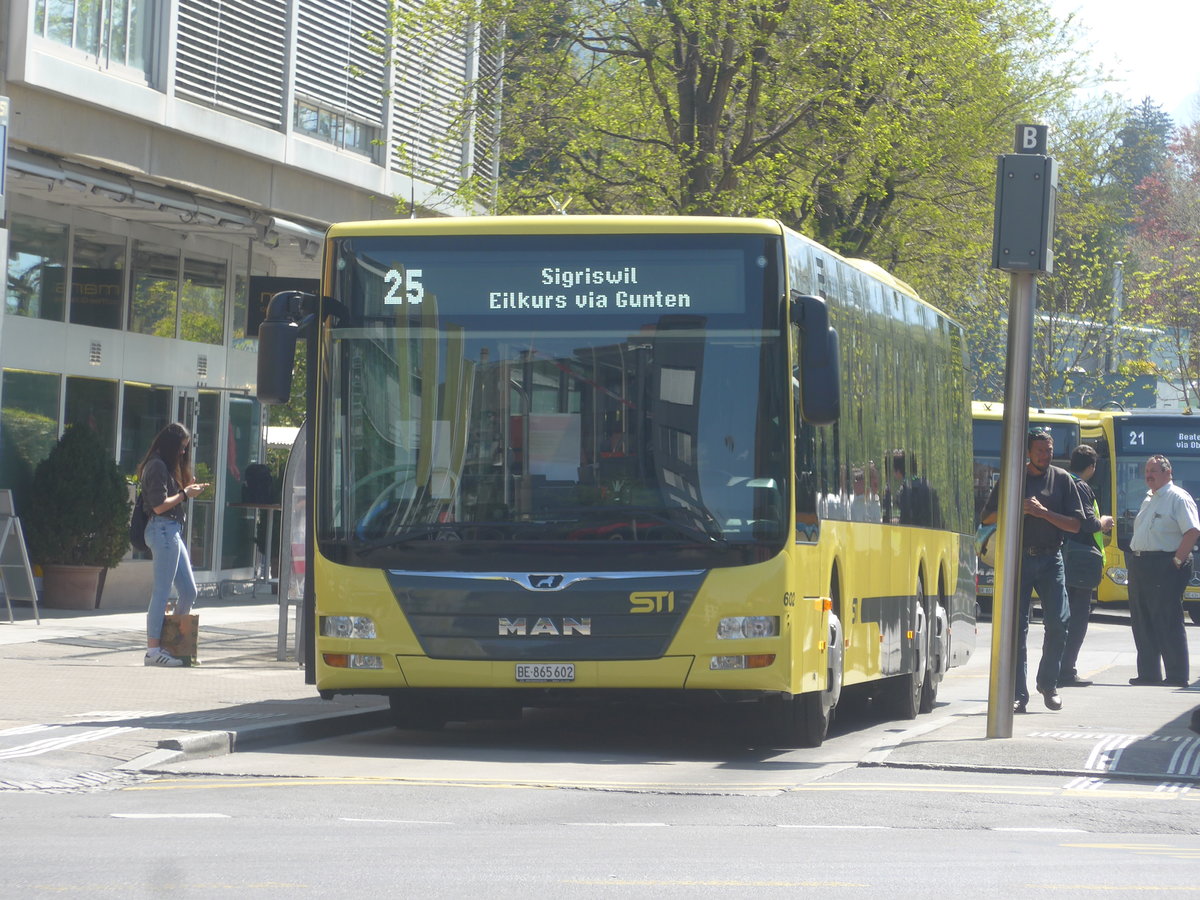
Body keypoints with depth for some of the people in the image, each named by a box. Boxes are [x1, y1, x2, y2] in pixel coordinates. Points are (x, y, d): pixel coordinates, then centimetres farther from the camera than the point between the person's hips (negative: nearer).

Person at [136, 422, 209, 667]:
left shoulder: (168, 466, 20)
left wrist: (187, 489, 7)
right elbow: (159, 506, -17)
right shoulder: (157, 466, -10)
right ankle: (153, 650, -8)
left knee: (189, 592, 9)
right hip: (163, 530, -11)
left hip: (173, 531, 11)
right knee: (162, 592, -9)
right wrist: (185, 494, -8)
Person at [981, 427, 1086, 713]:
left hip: (1050, 559, 1)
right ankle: (1019, 693, 0)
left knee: (1057, 624, -5)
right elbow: (987, 518, 7)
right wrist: (1018, 509, -9)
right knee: (1017, 627, -3)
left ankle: (1048, 683, 14)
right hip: (1018, 558, -1)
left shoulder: (1061, 479, 8)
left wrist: (1044, 512, -10)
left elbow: (1075, 525, 3)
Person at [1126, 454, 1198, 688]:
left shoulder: (1178, 498, -8)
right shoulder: (1149, 500, 20)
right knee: (1142, 623, 10)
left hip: (1164, 567, -9)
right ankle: (1149, 673, 16)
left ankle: (1177, 676, -4)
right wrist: (1134, 559, 13)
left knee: (1168, 623, -8)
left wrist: (1177, 561, -19)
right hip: (1140, 567, 9)